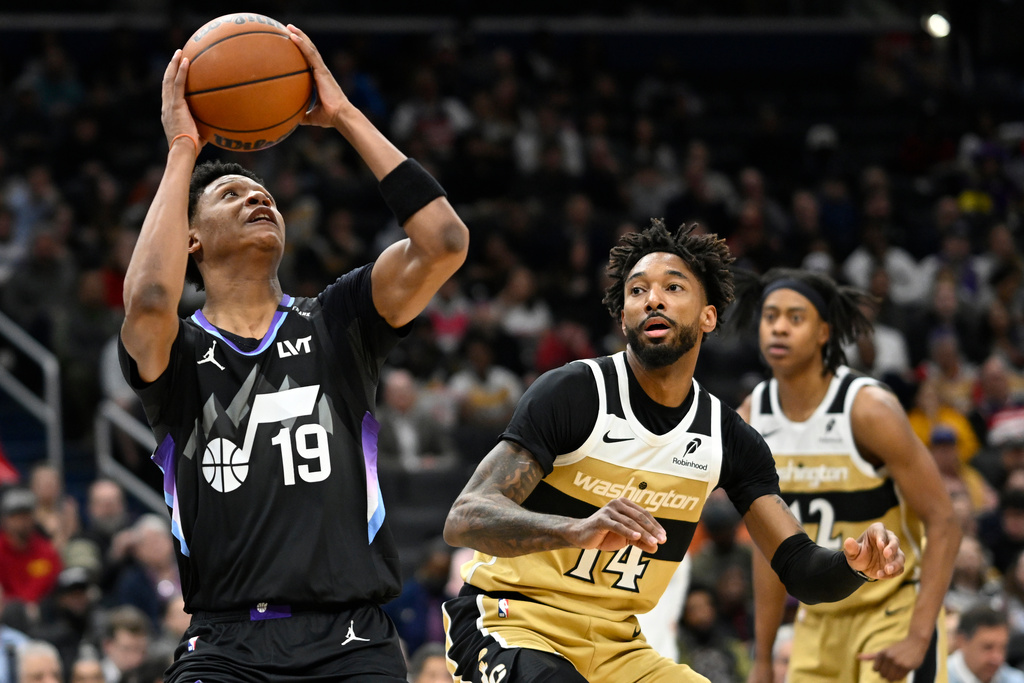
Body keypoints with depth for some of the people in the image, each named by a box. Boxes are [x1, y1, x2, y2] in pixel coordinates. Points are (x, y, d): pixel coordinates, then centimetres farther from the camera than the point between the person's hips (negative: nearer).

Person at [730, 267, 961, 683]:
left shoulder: (869, 410, -19)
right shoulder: (750, 420, -1)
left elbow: (943, 523, -19)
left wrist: (918, 638, -27)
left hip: (894, 612, -6)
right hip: (819, 620, 6)